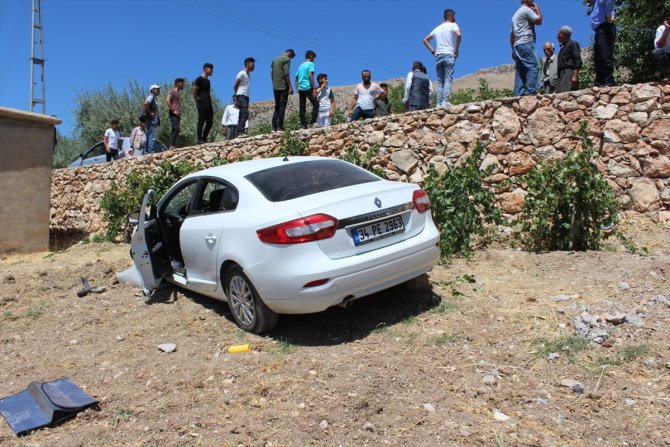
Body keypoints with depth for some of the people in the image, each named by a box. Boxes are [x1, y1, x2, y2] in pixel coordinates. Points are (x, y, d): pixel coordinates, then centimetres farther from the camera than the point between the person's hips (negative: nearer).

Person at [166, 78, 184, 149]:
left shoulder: (178, 93, 24)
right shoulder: (172, 91, -2)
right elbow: (167, 100, -15)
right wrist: (172, 110, -17)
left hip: (177, 114, 9)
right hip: (173, 114, -9)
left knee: (176, 130, 6)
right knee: (176, 129, -20)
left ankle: (172, 145, 6)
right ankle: (172, 145, -24)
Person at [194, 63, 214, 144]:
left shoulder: (208, 81, 21)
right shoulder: (199, 79, -3)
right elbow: (194, 92, -7)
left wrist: (210, 102, 12)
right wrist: (197, 102, -6)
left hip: (209, 104, 8)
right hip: (202, 104, -8)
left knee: (209, 122, 6)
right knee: (201, 122, -8)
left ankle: (204, 139, 12)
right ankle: (199, 140, -7)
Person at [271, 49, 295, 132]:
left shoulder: (275, 59, 20)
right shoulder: (286, 59, -4)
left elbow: (272, 74, 19)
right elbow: (286, 73, -14)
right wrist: (290, 86, -15)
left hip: (275, 87, 7)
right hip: (283, 86, -7)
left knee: (277, 106, 9)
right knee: (282, 106, -7)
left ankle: (274, 127, 2)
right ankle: (280, 127, -11)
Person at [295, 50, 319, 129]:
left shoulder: (301, 65, 19)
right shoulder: (311, 64, -1)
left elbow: (296, 78, 17)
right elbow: (310, 75, -14)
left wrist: (297, 89, 17)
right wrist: (314, 88, -15)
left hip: (301, 89, 7)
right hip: (308, 87, -7)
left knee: (302, 107, 5)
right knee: (316, 104, 0)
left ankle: (303, 124, 3)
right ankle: (313, 122, -10)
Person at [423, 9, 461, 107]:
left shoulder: (437, 28, 21)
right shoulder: (453, 25, 4)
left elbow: (425, 40, 24)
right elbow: (458, 35, -16)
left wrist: (432, 51, 17)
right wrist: (456, 50, -8)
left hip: (438, 56, 5)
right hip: (449, 55, -5)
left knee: (440, 81, 4)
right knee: (448, 79, -10)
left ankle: (439, 103, -4)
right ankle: (445, 101, -23)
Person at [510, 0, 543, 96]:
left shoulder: (516, 14, 28)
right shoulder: (527, 9, 1)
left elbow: (512, 34, 25)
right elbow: (539, 21, -2)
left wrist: (513, 50, 22)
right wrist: (537, 9, 12)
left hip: (517, 46, 9)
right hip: (525, 44, -9)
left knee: (521, 72, 0)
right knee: (534, 67, -16)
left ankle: (518, 95, -10)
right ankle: (531, 92, -29)